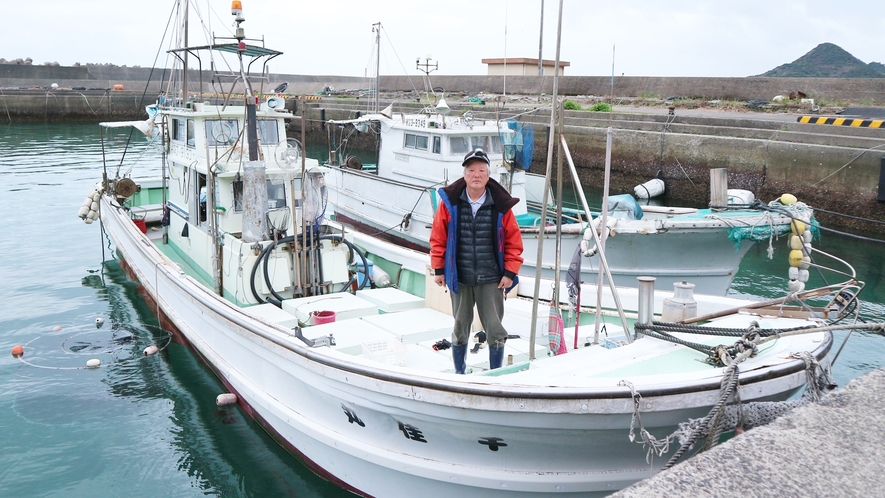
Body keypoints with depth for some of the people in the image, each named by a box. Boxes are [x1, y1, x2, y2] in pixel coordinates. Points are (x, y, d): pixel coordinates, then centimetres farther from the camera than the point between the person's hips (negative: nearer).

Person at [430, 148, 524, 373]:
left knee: (495, 330, 4)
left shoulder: (501, 204, -6)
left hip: (492, 280, -1)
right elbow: (438, 238, 2)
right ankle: (459, 373, 31)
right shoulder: (450, 201, -5)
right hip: (459, 279, 1)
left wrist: (510, 272, -2)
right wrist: (438, 269, 2)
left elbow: (514, 241, 1)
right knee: (460, 328, 14)